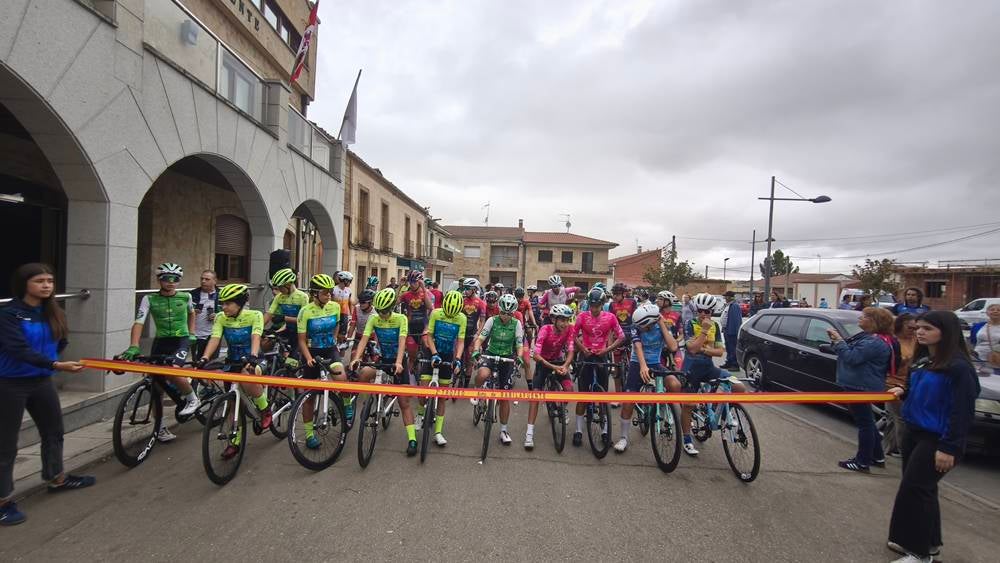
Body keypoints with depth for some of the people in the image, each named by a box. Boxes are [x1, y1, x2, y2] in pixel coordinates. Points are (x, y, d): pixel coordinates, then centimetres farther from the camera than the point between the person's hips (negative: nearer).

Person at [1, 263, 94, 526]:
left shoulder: (52, 312, 1)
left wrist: (50, 364, 1)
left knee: (53, 431, 20)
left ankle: (57, 479, 39)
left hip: (42, 381, 7)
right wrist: (57, 365, -36)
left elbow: (60, 342, 13)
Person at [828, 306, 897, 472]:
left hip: (862, 387, -11)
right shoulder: (868, 337, 11)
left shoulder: (874, 342, -22)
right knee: (867, 422, 20)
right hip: (861, 385, 11)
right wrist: (837, 339, 0)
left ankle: (862, 462, 9)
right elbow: (852, 351, 15)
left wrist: (839, 341, -17)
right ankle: (877, 457, 32)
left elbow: (851, 357, -26)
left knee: (864, 423, -1)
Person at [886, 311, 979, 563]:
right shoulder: (923, 360, 6)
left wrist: (949, 448, -20)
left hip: (936, 439, -8)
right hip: (913, 432, 8)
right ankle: (929, 542, 32)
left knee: (914, 490, -4)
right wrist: (904, 392, 2)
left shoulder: (959, 367, -18)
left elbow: (962, 412, -19)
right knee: (922, 489, 17)